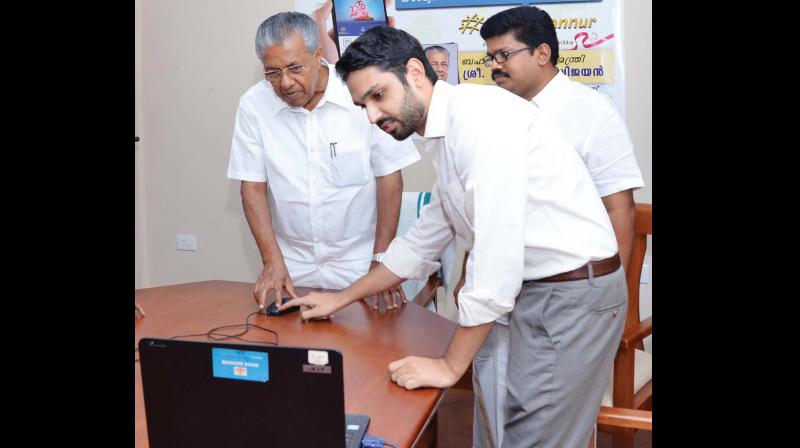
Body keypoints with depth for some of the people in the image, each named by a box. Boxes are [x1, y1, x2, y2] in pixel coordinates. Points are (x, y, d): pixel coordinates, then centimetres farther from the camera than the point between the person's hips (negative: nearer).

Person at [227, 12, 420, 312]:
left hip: (357, 262, -1)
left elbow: (389, 177, -7)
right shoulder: (254, 105, -6)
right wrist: (273, 261, -11)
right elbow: (253, 187, -2)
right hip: (292, 268, 2)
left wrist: (381, 261, -9)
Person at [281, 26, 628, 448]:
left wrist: (451, 365, -16)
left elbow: (497, 253, -23)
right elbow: (423, 240, 23)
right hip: (536, 290, 9)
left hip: (576, 290, -9)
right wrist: (341, 298, 24)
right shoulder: (447, 137, 11)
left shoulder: (481, 114, -19)